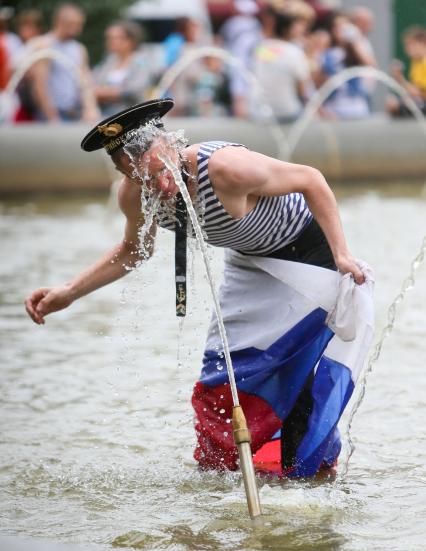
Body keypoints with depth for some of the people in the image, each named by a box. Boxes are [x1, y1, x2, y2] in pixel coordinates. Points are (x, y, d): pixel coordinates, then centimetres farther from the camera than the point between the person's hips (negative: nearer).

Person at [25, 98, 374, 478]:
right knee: (223, 380, 7)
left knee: (296, 372, -11)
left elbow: (311, 180, -24)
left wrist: (342, 257, -25)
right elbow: (133, 251, 7)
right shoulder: (135, 196, -16)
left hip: (306, 252, -6)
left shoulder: (225, 168, -37)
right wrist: (68, 293, 0)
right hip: (249, 259, 6)